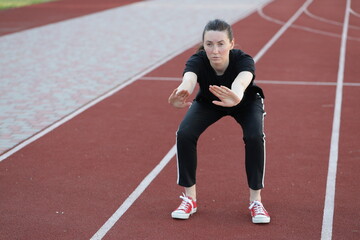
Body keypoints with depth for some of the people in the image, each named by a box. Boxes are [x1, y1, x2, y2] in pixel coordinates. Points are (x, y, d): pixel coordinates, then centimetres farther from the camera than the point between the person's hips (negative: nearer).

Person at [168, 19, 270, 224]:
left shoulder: (243, 60, -40)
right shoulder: (197, 61, -36)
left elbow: (241, 82, -63)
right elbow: (188, 80, -58)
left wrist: (235, 98, -87)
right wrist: (181, 95, -83)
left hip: (246, 102, -1)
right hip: (208, 102, 2)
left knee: (255, 137, -29)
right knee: (184, 134, -23)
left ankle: (256, 201, -11)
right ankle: (190, 199, -5)